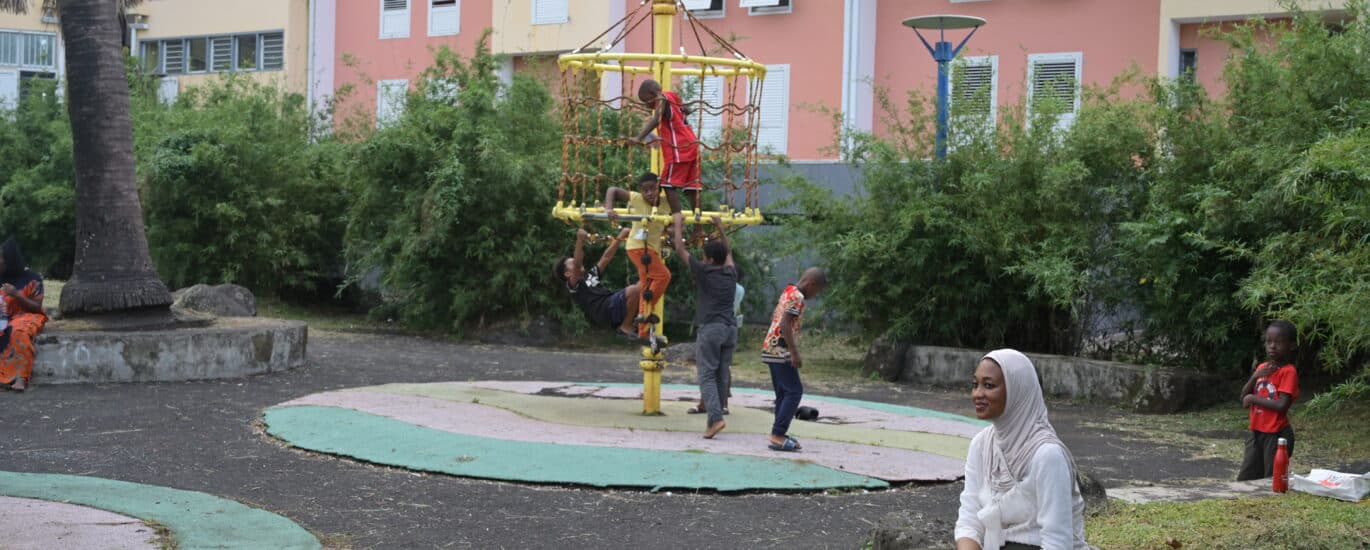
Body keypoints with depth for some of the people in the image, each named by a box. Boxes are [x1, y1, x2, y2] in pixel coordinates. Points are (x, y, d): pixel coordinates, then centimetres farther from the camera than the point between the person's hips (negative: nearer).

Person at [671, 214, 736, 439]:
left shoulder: (703, 272, -3)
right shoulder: (731, 274, 11)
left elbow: (680, 250, 7)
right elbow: (728, 252, 33)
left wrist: (678, 224, 18)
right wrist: (721, 228, 43)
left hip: (710, 328, -6)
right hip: (730, 328, 6)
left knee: (706, 375, -7)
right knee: (722, 375, 9)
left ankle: (716, 418, -22)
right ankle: (715, 417, 11)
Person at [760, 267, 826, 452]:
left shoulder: (788, 292, 16)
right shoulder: (797, 297, -14)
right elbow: (785, 324, -22)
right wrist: (795, 353, -23)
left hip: (772, 349, 10)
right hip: (781, 351, -10)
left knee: (783, 393, 13)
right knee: (794, 391, -9)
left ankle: (778, 435, 13)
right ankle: (777, 435, -13)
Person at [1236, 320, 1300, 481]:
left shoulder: (1288, 372, -12)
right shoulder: (1262, 368, 11)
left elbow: (1282, 405, -22)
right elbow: (1244, 397, 9)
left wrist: (1254, 398, -13)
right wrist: (1255, 376, -7)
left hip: (1276, 435, -7)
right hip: (1256, 432, 7)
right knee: (1244, 479, 9)